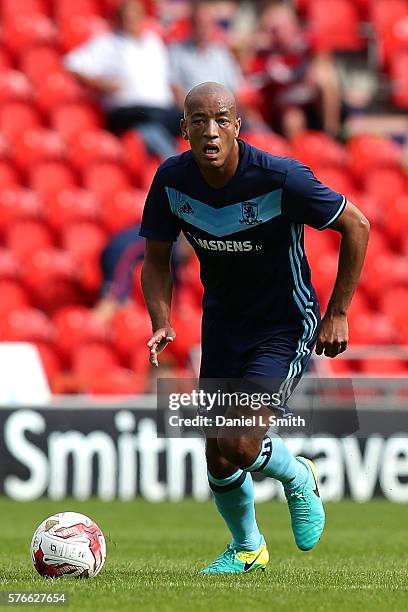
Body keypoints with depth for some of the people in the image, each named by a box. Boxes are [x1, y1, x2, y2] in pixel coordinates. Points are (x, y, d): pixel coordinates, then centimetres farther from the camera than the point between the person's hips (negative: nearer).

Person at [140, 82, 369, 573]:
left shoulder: (280, 178, -25)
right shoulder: (172, 180, -12)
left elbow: (356, 226, -12)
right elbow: (156, 259, 2)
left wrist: (337, 313, -10)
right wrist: (161, 322, -15)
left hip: (286, 326, -5)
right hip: (222, 324, 5)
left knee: (239, 444, -20)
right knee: (218, 459, 4)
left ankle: (299, 479, 16)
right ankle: (246, 548, 34)